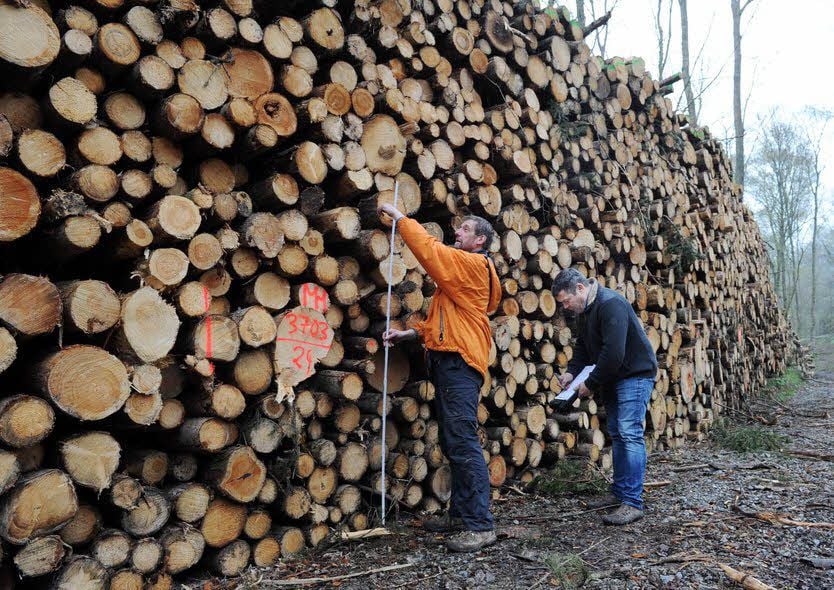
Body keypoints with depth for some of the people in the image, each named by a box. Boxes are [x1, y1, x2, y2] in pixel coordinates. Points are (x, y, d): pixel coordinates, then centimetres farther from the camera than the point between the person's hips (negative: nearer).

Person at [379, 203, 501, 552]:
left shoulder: (472, 264, -5)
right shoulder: (461, 269, 24)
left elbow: (428, 248, -14)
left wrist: (398, 216, -3)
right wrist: (410, 334, 13)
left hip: (459, 364, -10)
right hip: (447, 362, 11)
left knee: (463, 444, -11)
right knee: (453, 444, 14)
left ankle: (480, 526, -7)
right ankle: (460, 513, 24)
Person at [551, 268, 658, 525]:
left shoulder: (610, 304, -25)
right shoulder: (584, 310, 7)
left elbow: (613, 352, -30)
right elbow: (583, 345, 15)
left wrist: (591, 384, -21)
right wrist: (572, 371, -3)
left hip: (635, 374, -10)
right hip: (612, 378, 10)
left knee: (630, 434, -14)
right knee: (617, 435, 13)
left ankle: (633, 503, -12)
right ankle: (620, 493, 23)